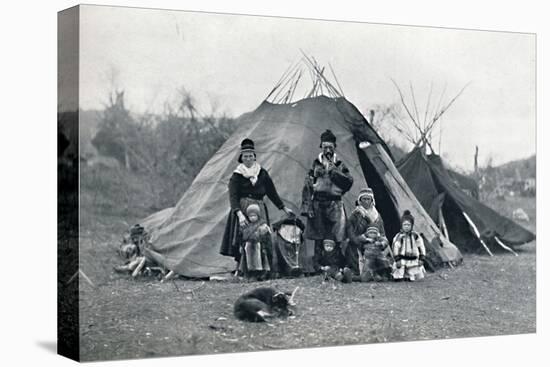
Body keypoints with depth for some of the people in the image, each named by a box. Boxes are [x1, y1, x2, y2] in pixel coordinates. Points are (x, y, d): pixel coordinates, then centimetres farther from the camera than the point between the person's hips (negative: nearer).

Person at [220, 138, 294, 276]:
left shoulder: (262, 173, 11)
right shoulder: (236, 175, 1)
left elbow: (272, 192, 18)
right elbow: (233, 197, -10)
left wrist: (284, 208, 16)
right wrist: (240, 214, -25)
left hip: (259, 209, 3)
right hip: (242, 209, -3)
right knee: (242, 238, -10)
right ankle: (239, 269, -7)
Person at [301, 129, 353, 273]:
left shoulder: (340, 165, 10)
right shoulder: (316, 164, 8)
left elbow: (349, 181, -5)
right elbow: (307, 187, 4)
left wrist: (332, 171, -10)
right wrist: (307, 206, -5)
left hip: (335, 203, 0)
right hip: (318, 203, 0)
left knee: (337, 239, -6)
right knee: (318, 238, 2)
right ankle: (317, 265, 7)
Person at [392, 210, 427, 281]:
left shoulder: (415, 236, 5)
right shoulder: (399, 237, -3)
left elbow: (421, 248, 9)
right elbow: (395, 248, -4)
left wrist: (421, 259, 3)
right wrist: (397, 260, -10)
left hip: (414, 261, 2)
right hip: (402, 261, -2)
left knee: (411, 280, 0)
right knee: (398, 279, -12)